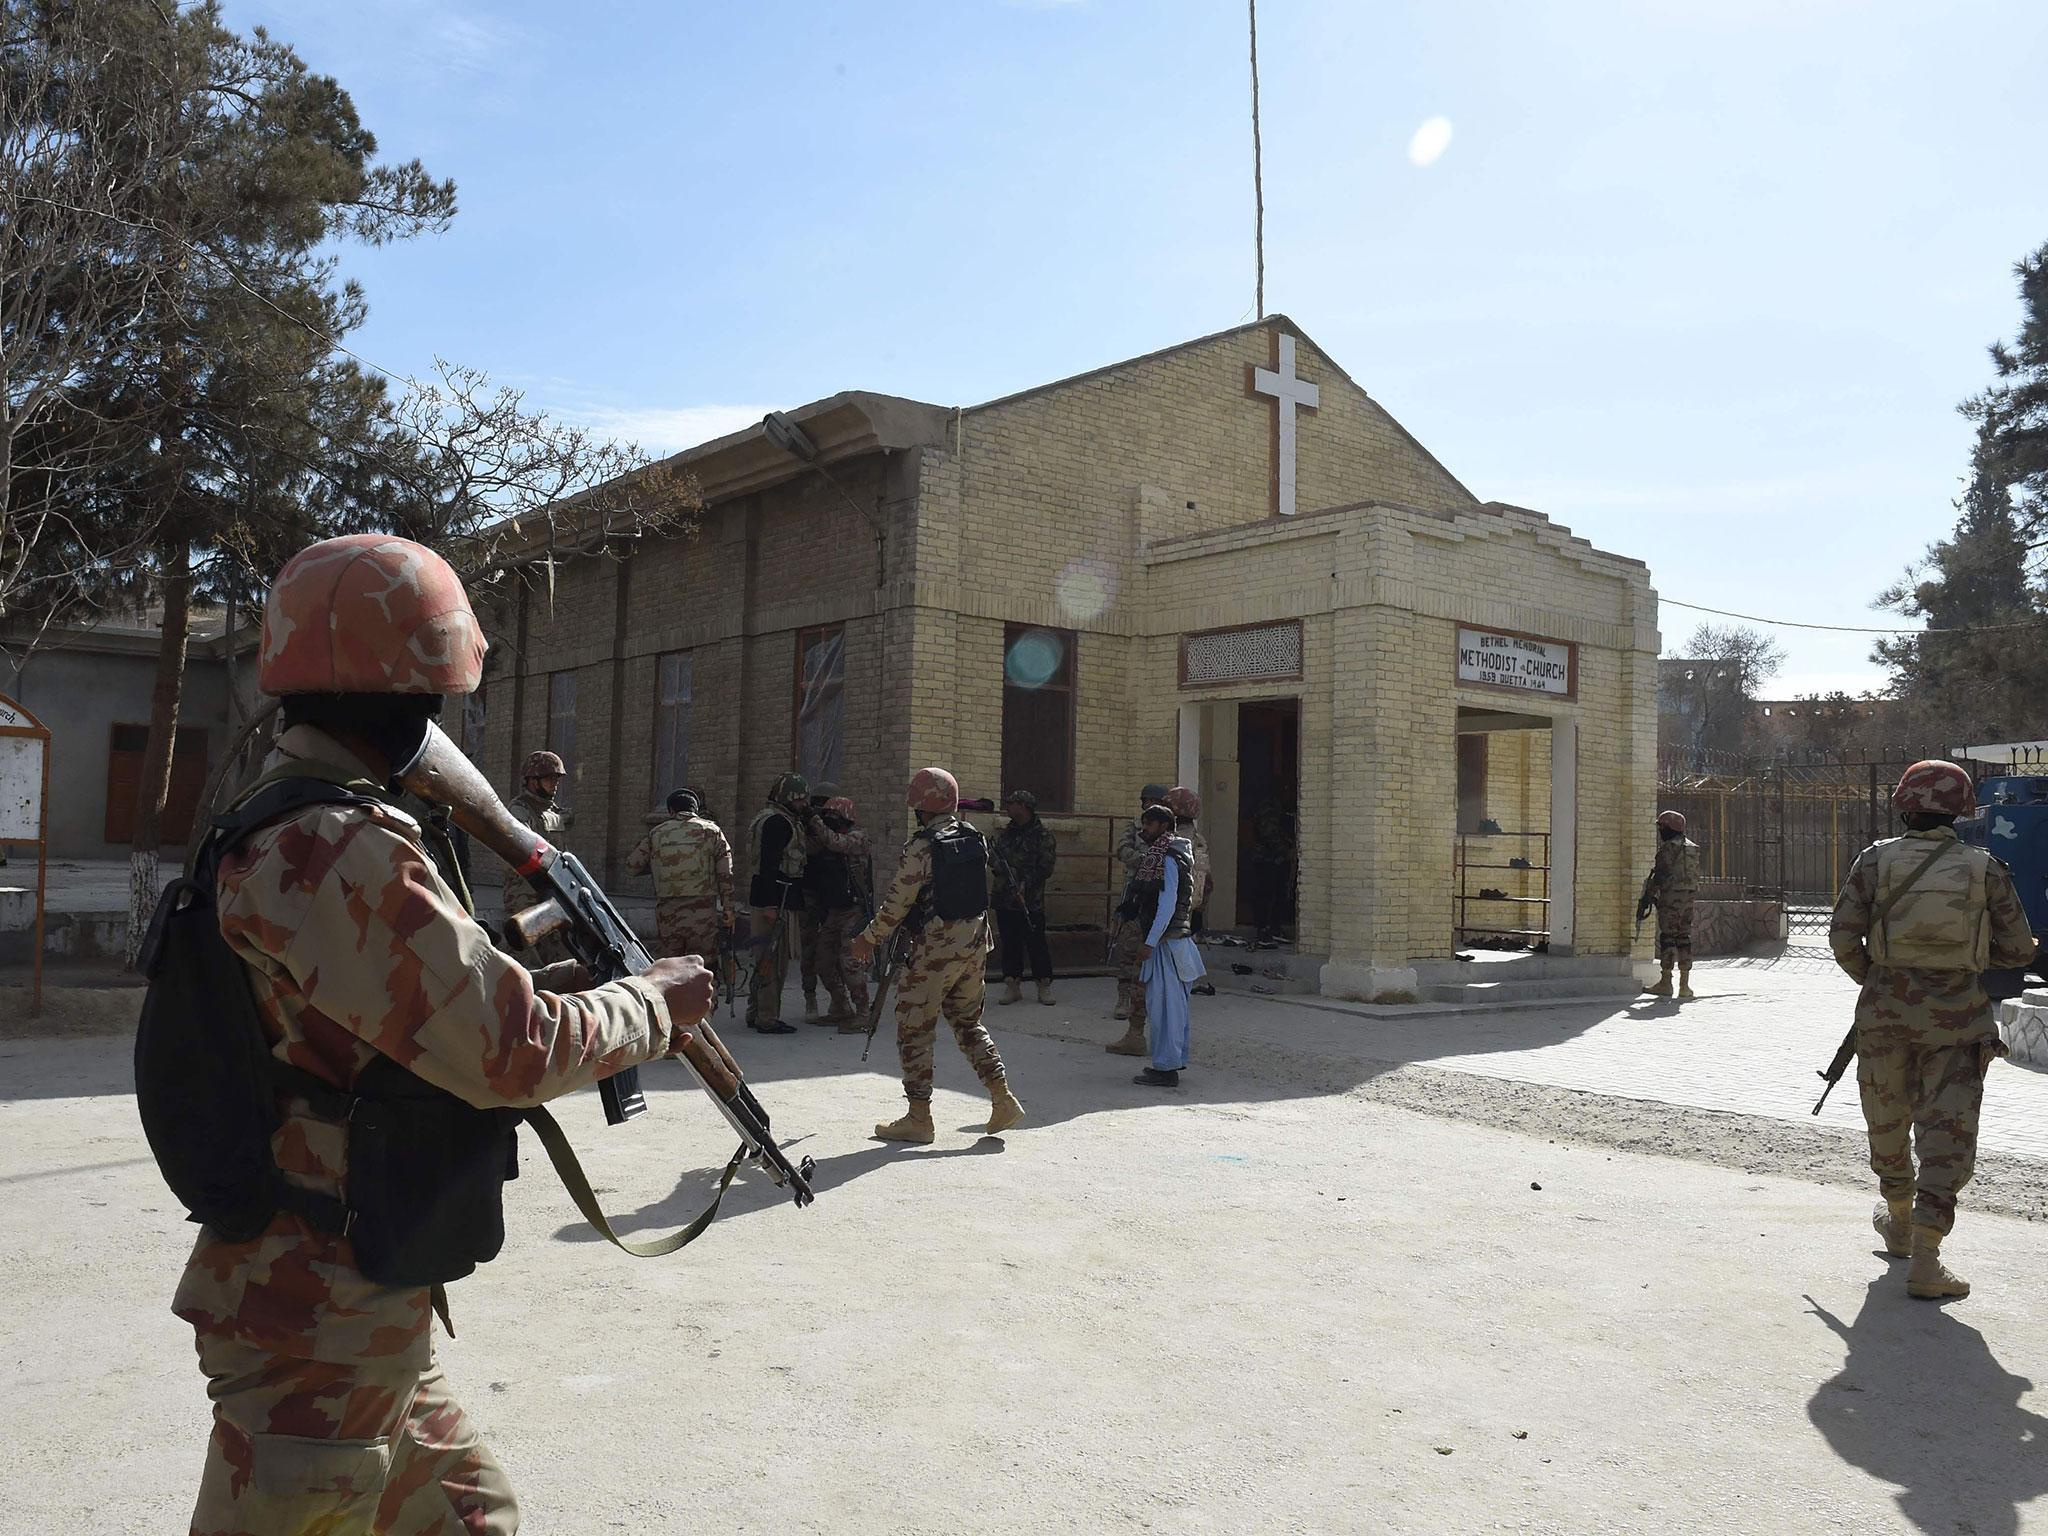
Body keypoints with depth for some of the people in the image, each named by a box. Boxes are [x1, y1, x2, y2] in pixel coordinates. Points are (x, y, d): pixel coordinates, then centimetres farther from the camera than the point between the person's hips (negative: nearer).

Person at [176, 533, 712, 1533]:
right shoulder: (342, 855, -24)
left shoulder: (282, 831, 8)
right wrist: (655, 1001, -8)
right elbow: (512, 1053, -23)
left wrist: (540, 972, 6)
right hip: (318, 1325, -10)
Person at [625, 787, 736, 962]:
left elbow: (631, 866, 9)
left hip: (666, 916, 1)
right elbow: (725, 874, 0)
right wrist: (728, 908, 3)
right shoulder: (711, 831, 6)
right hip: (703, 915, -1)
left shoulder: (656, 833, 9)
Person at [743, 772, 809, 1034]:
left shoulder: (765, 817, 21)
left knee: (764, 959, 17)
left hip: (766, 900, 11)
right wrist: (770, 904, -25)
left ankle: (755, 1014, 25)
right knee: (774, 960, -7)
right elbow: (769, 863, -22)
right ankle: (767, 1019, -4)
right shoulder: (777, 821, -14)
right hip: (774, 900, -11)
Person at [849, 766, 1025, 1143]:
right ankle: (1003, 1100, 15)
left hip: (935, 949, -7)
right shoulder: (976, 840, 5)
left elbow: (898, 901, -12)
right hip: (974, 944, 7)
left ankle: (918, 1117, 8)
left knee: (913, 1030, 5)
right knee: (968, 1022, 20)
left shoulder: (922, 847, -16)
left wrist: (869, 938, 0)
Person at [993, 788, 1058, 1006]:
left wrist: (1026, 883, -19)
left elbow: (1046, 867, -10)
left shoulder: (1043, 835, -4)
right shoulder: (1006, 833, 13)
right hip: (1004, 899, 5)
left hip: (1031, 901, -5)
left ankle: (1044, 986, 8)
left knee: (1036, 943, -1)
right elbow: (995, 859, 18)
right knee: (1010, 943, 8)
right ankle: (1012, 986, 15)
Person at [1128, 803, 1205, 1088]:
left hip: (1165, 941, -10)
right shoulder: (1163, 857, 16)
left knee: (1163, 1003, -7)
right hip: (1174, 938, 10)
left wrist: (1150, 943, -21)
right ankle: (1176, 1060, 23)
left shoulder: (1167, 860, -14)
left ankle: (1166, 1069, -4)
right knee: (1174, 1003, 14)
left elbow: (1167, 905, -20)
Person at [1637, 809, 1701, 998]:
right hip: (1689, 897, 8)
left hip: (1671, 896, -8)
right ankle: (1685, 984, 6)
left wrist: (1647, 898, -9)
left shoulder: (1669, 848, -10)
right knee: (1684, 938, 8)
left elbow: (1660, 875, -14)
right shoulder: (1692, 847, 16)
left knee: (1667, 938, -4)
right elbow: (1694, 875, 18)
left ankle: (1665, 983, -4)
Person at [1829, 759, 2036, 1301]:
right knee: (1947, 1133, 2)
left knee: (1888, 1122, 19)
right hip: (1957, 1017, 0)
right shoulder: (1985, 869, -2)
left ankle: (1899, 1222, 37)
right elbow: (2019, 949, 3)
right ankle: (1924, 1260, -5)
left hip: (1885, 1012, 1)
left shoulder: (1875, 861, -4)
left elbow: (1843, 937, -6)